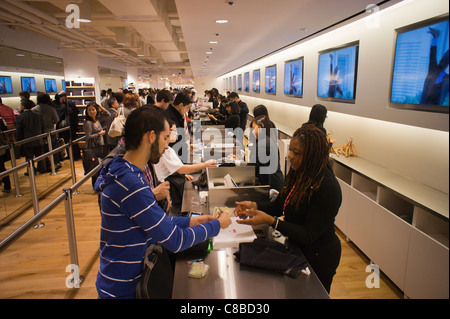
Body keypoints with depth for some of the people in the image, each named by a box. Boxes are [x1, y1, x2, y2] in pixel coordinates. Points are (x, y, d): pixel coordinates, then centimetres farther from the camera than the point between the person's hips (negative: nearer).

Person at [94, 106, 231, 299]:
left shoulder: (124, 172, 2)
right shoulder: (130, 183, -29)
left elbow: (152, 222, 9)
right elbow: (176, 241, -24)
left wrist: (189, 221, 4)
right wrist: (217, 225, -11)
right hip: (123, 289, -8)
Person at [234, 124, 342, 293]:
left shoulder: (327, 188, -30)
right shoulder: (297, 174, -6)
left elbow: (309, 235, -27)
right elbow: (279, 206, 3)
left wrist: (270, 220, -34)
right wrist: (254, 206, -15)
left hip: (317, 258, -7)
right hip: (294, 247, 7)